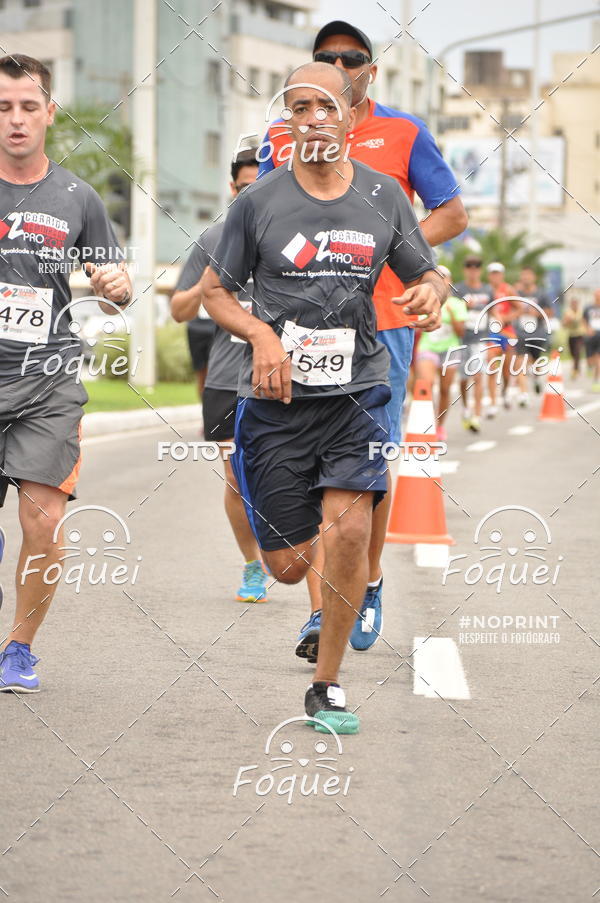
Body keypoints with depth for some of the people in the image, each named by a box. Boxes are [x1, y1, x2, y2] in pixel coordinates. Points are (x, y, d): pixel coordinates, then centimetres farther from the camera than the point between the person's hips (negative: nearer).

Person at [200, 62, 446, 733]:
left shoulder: (384, 198, 5)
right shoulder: (258, 202, -1)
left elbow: (424, 274, 15)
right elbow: (214, 291, 6)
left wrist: (431, 292, -9)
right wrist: (261, 334, -13)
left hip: (357, 389, 1)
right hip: (276, 398, -1)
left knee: (349, 531, -19)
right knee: (288, 566, 1)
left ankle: (326, 687, -3)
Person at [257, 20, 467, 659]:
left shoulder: (403, 133, 6)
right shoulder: (282, 139, 12)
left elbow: (453, 215, 7)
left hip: (380, 322, -1)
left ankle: (369, 583, 25)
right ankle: (320, 612, -7)